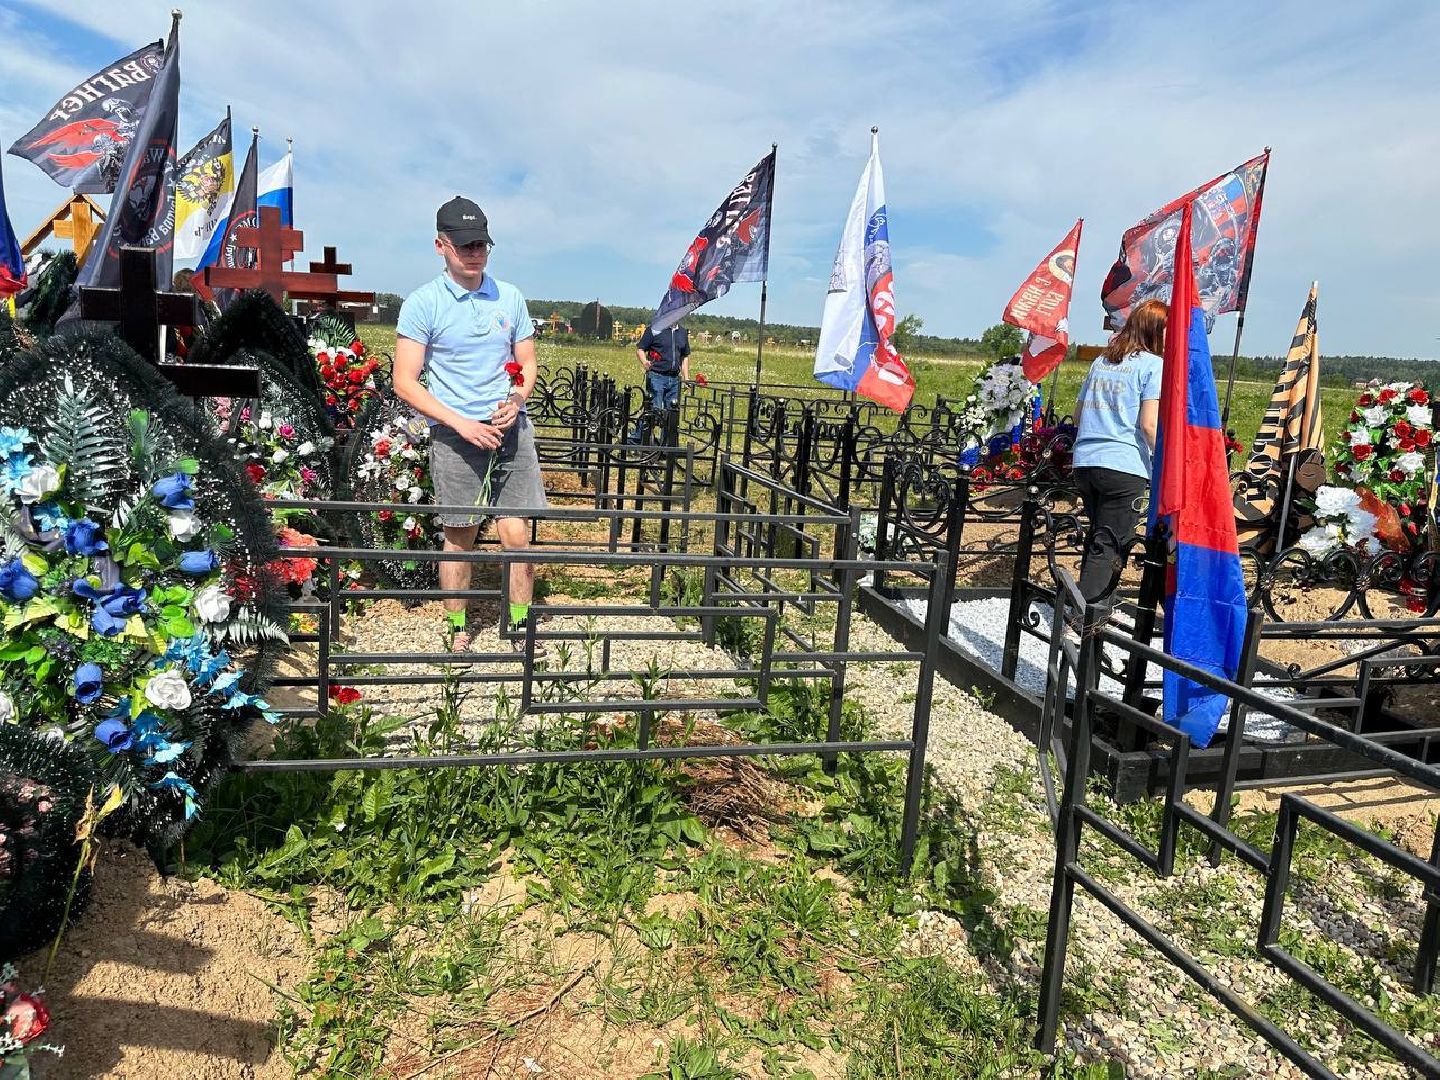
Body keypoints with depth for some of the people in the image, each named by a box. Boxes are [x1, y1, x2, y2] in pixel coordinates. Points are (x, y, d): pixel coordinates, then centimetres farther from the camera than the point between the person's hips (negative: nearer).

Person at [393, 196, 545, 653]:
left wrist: (517, 400, -7)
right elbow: (405, 383, -6)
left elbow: (527, 364, 15)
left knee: (518, 534, 0)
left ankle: (521, 628, 13)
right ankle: (458, 632, 20)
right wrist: (462, 423, -15)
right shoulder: (423, 303, -3)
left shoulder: (510, 298, 9)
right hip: (455, 434, -3)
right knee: (459, 537, 5)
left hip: (511, 430, 3)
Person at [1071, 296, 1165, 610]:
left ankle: (1086, 605, 29)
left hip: (1085, 462, 7)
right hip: (1125, 466, -6)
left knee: (1096, 536, 21)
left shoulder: (1101, 360, 17)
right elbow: (1149, 424, -13)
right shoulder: (1154, 365, -3)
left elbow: (1078, 414, 21)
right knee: (1107, 546, -3)